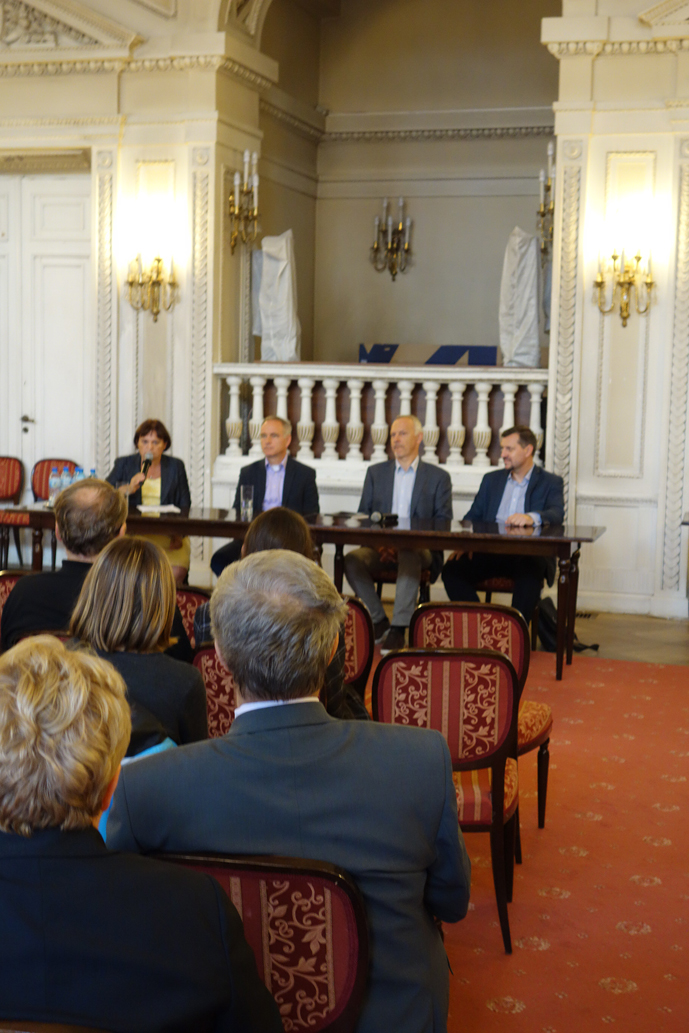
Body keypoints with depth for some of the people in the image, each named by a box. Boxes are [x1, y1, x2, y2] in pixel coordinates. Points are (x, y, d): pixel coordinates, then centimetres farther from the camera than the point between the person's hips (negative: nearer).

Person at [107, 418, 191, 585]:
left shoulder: (176, 466, 15)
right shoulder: (124, 464, 14)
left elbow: (184, 506, 9)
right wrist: (128, 489, -15)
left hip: (168, 533, 1)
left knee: (176, 573, -26)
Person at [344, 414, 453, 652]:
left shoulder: (439, 477, 12)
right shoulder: (375, 472, 19)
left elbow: (443, 524, 4)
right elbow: (362, 516, 14)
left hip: (419, 547, -3)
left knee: (409, 555, -39)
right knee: (351, 560, -30)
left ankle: (399, 629, -37)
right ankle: (379, 622, -17)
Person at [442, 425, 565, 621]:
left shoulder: (550, 482, 10)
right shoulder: (491, 479, 23)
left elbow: (557, 514, -9)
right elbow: (473, 516, 16)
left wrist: (532, 518, -33)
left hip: (528, 553, -4)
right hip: (491, 551, 4)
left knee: (530, 574, -39)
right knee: (451, 570, -22)